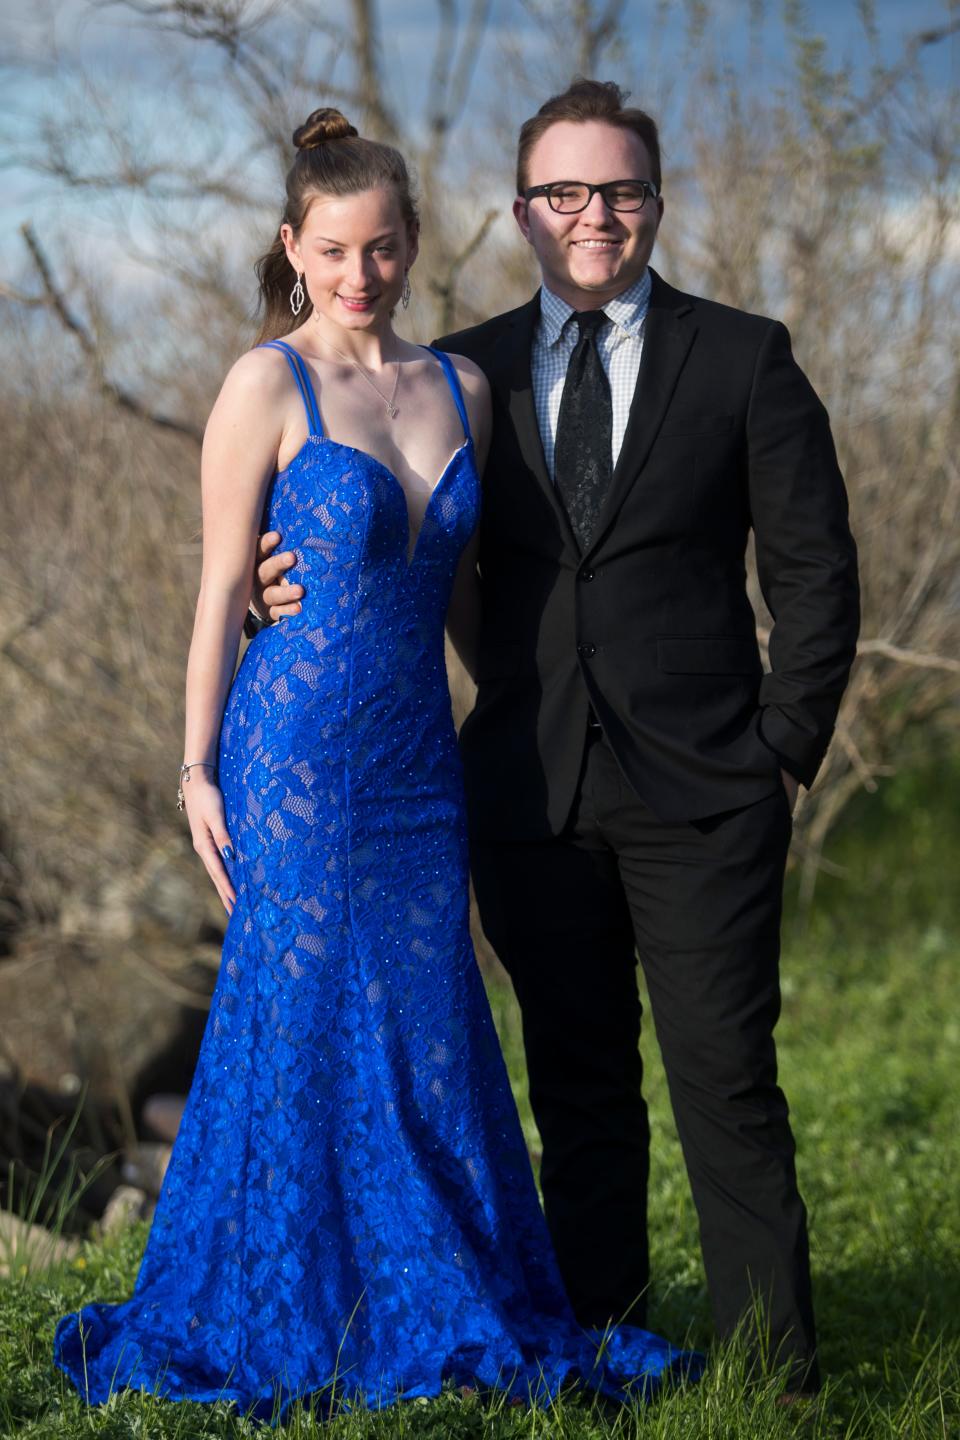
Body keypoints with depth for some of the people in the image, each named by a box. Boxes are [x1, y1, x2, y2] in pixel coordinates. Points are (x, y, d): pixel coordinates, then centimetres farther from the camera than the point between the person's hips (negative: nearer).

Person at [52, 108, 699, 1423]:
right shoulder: (267, 386, -6)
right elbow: (222, 586, -5)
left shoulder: (462, 387, 9)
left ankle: (433, 1315, 19)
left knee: (433, 1033, 7)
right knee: (306, 1026, 1)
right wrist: (196, 772, -6)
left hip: (417, 756, 5)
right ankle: (282, 1326, 14)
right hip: (297, 753, -5)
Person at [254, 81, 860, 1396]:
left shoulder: (743, 360, 2)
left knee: (726, 1080, -3)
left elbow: (815, 569, 3)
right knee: (578, 1090, 10)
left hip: (700, 792, -3)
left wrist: (788, 747, -4)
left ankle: (773, 1372, 5)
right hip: (531, 791, 3)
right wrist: (299, 585, -8)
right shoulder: (466, 374, 9)